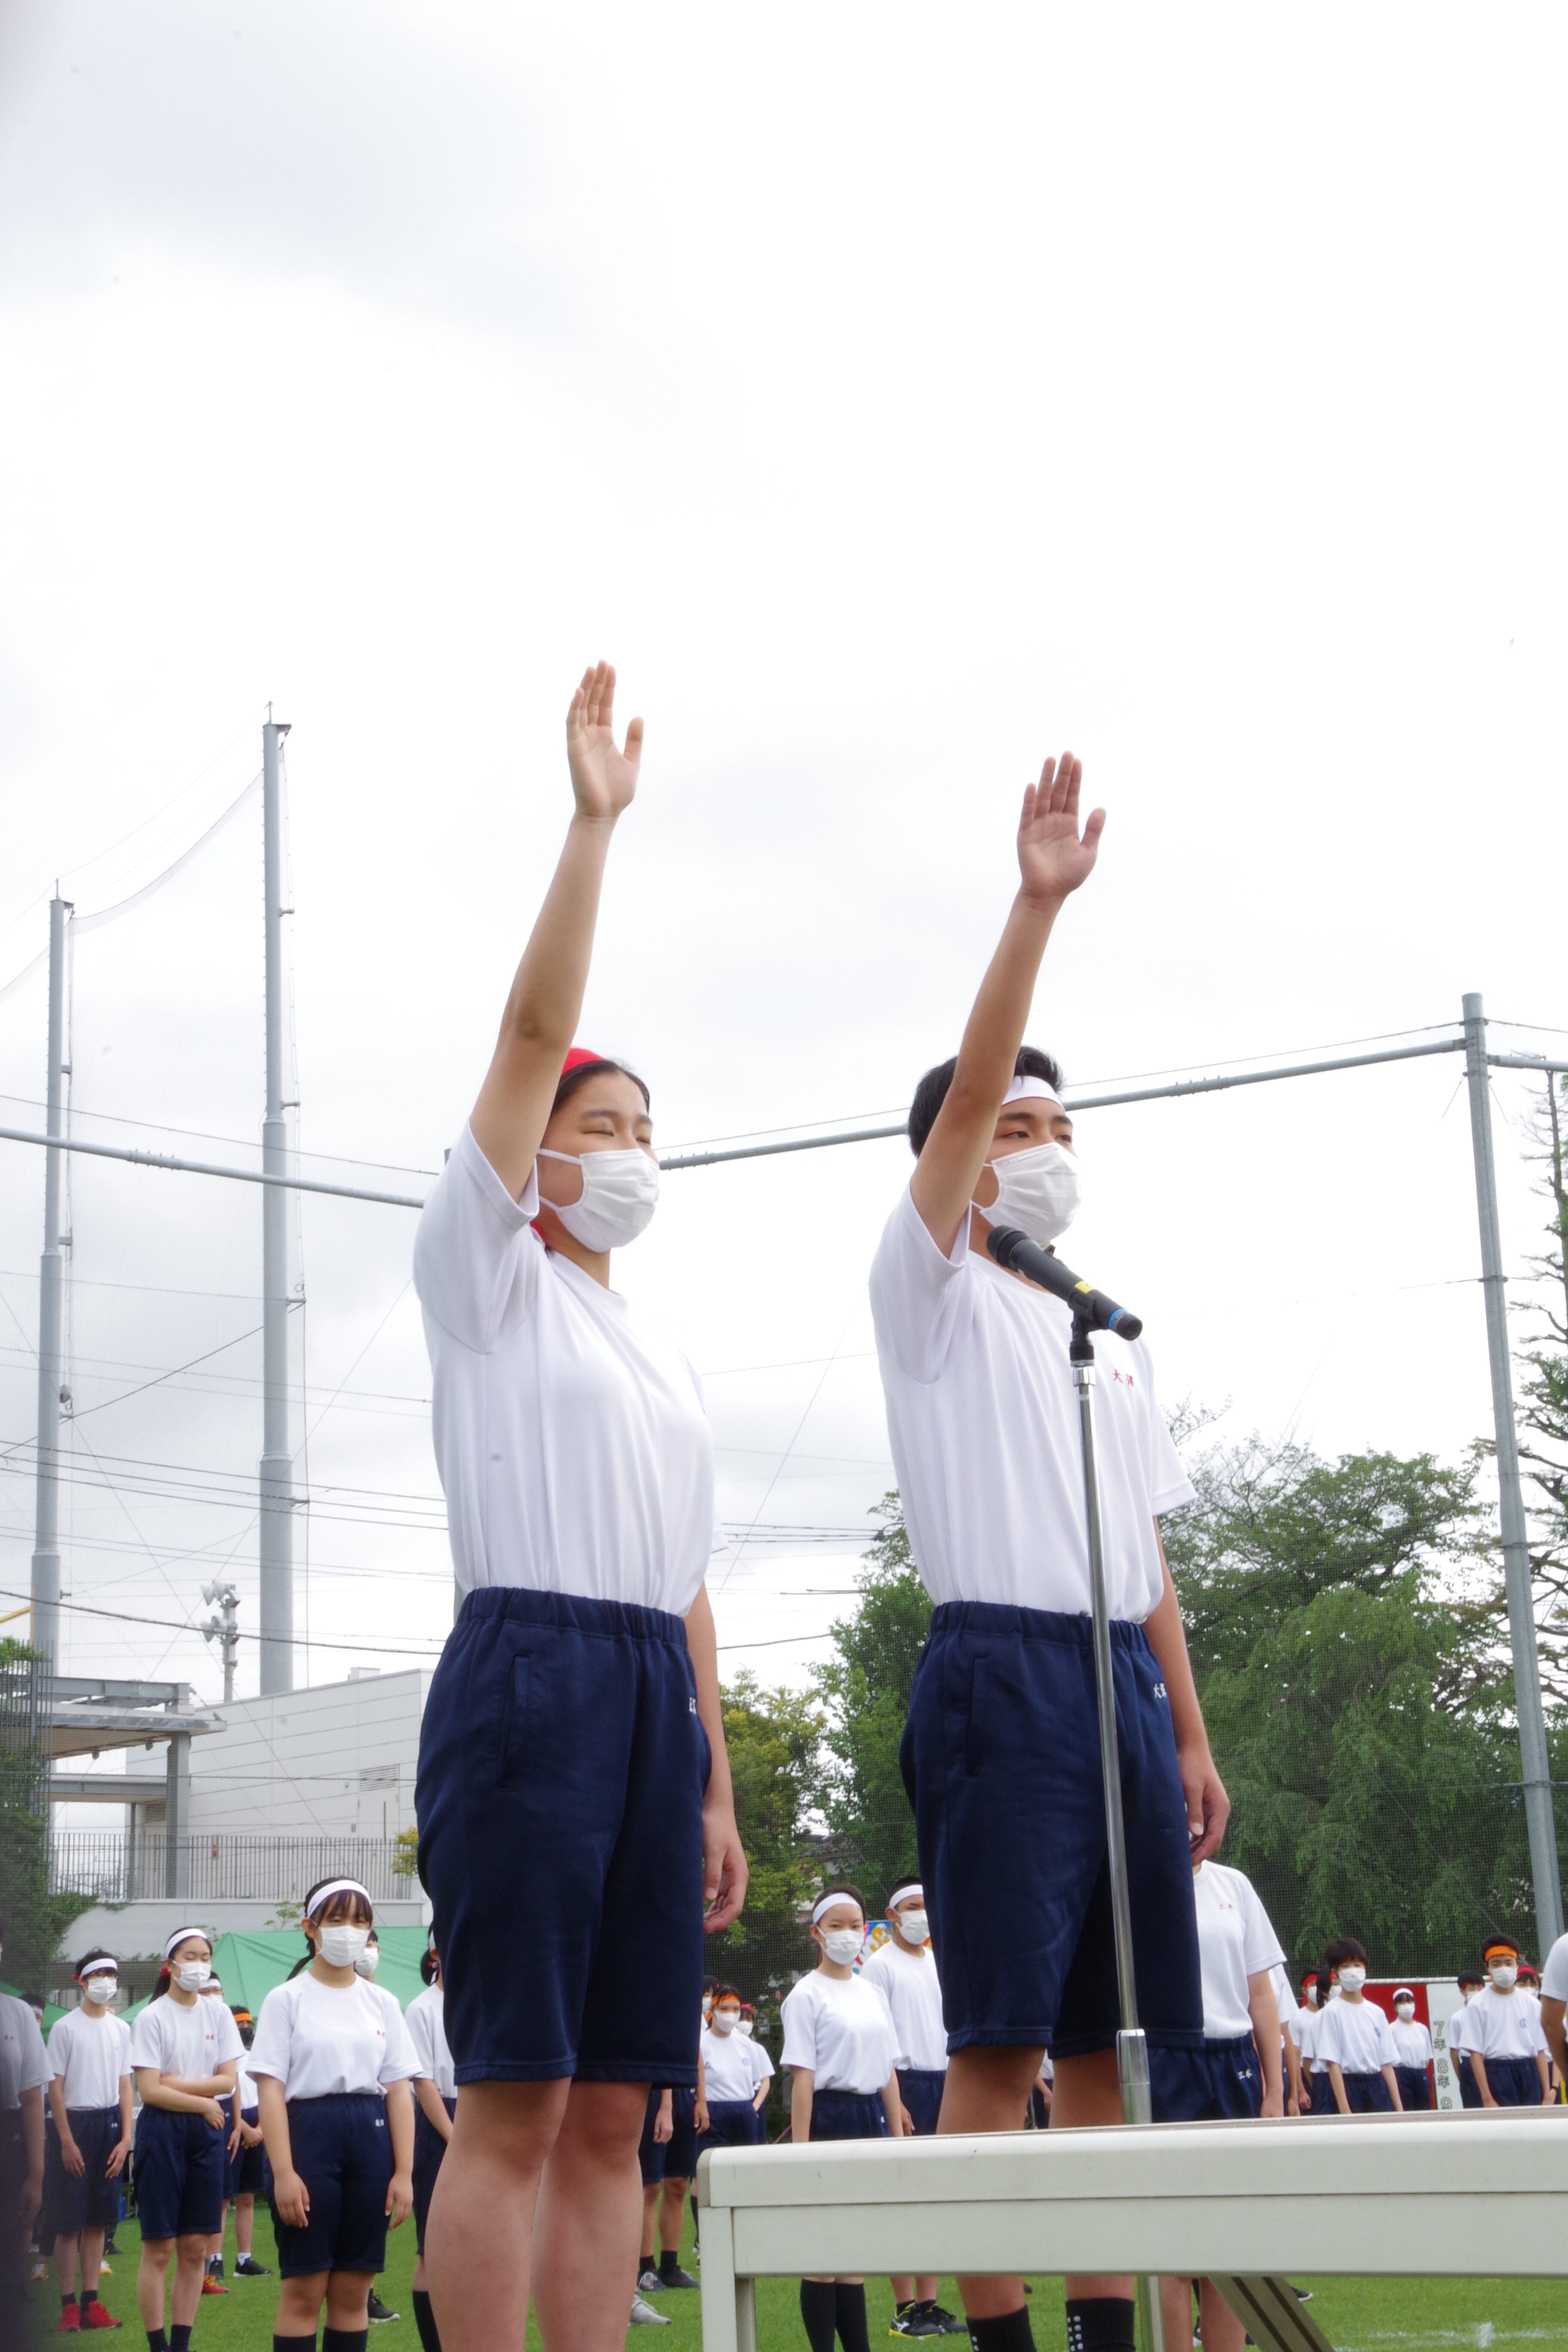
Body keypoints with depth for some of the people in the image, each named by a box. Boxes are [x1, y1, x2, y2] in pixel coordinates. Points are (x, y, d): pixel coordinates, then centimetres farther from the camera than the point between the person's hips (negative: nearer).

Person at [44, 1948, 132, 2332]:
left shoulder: (121, 2029, 10)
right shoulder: (65, 2027, -5)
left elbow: (125, 2085, 11)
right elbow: (55, 2087, -6)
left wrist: (125, 2138, 3)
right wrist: (67, 2141, -11)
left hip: (109, 2123, 5)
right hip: (73, 2122, -5)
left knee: (98, 2220, 7)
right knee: (69, 2221, -3)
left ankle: (90, 2301, 12)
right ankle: (69, 2304, 1)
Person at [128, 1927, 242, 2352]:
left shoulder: (218, 2014, 8)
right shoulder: (152, 2018, -5)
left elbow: (228, 2080, 1)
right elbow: (150, 2090, -11)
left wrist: (178, 2084, -10)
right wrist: (203, 2103, -7)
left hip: (207, 2133, 4)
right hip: (162, 2130, -4)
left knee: (195, 2248, 4)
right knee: (160, 2249, -3)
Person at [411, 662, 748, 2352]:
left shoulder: (664, 1366, 25)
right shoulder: (489, 1276, 7)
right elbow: (532, 1031, -4)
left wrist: (718, 1789, 17)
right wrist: (593, 823, -6)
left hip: (654, 1695, 7)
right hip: (529, 1670, -7)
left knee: (613, 2106, 4)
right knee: (514, 2094, -11)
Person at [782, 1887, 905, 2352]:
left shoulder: (872, 1994, 13)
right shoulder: (807, 1995, -5)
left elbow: (888, 2071, 15)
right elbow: (803, 2077, -11)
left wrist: (898, 2135, 11)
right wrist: (801, 2147, -16)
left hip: (872, 2120, 6)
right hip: (830, 2118, -6)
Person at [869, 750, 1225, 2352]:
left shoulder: (1111, 1337, 22)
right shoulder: (932, 1294, 3)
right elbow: (964, 1089, -12)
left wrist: (1191, 1732, 13)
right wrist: (1038, 903, -19)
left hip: (1122, 1681, 7)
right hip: (1003, 1670, -7)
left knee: (1110, 2036, 7)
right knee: (999, 2039, -7)